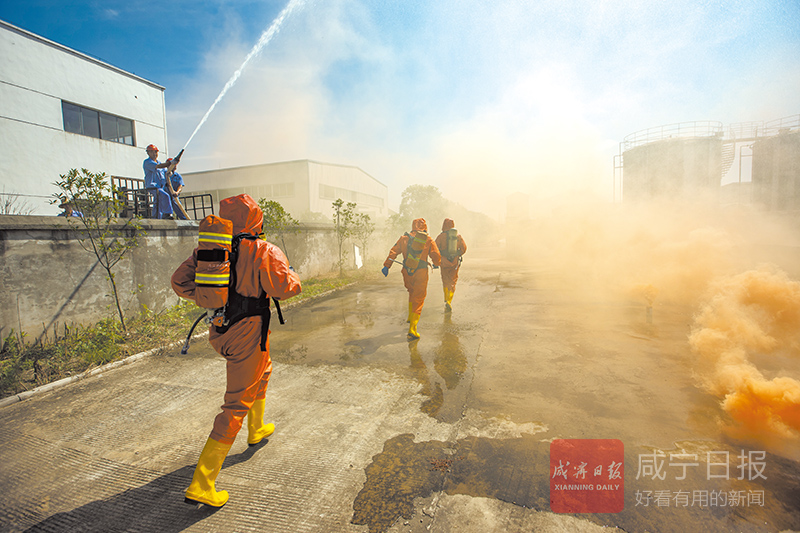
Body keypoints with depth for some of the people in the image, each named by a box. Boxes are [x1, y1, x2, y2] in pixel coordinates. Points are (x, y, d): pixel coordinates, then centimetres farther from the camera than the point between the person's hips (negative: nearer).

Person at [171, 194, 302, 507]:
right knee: (237, 404, 3)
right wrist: (292, 274, -2)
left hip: (219, 330, 8)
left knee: (262, 371, 32)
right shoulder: (265, 252, -16)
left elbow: (180, 281, 2)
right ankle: (201, 485, 8)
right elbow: (284, 287, -23)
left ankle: (257, 430, 50)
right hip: (249, 334, -7)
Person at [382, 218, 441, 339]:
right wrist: (436, 264, 22)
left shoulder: (405, 238, 7)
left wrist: (386, 266, 3)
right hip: (421, 273, -3)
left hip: (407, 271, 3)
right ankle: (412, 329, -5)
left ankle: (411, 317, 37)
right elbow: (436, 256, 1)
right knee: (418, 300, 0)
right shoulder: (428, 240, 1)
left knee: (412, 294, 27)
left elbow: (393, 251, 2)